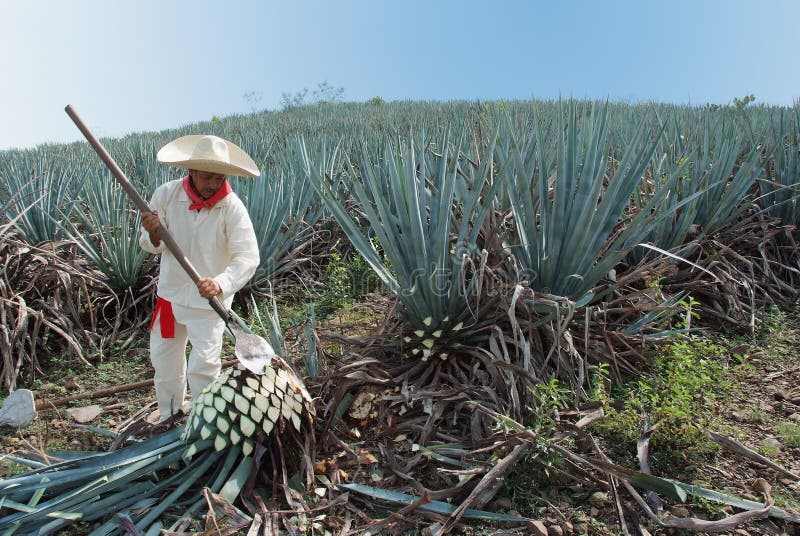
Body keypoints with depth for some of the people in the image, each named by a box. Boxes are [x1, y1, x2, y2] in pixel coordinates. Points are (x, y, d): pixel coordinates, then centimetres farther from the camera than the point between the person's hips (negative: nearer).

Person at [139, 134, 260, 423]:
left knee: (203, 364, -4)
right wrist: (153, 234, -28)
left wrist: (221, 284, -44)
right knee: (164, 357, 21)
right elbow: (152, 246, -4)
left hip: (208, 300, -4)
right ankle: (169, 413, 46)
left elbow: (247, 257, -27)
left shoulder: (232, 207, -22)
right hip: (170, 291, 5)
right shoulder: (166, 195, -13)